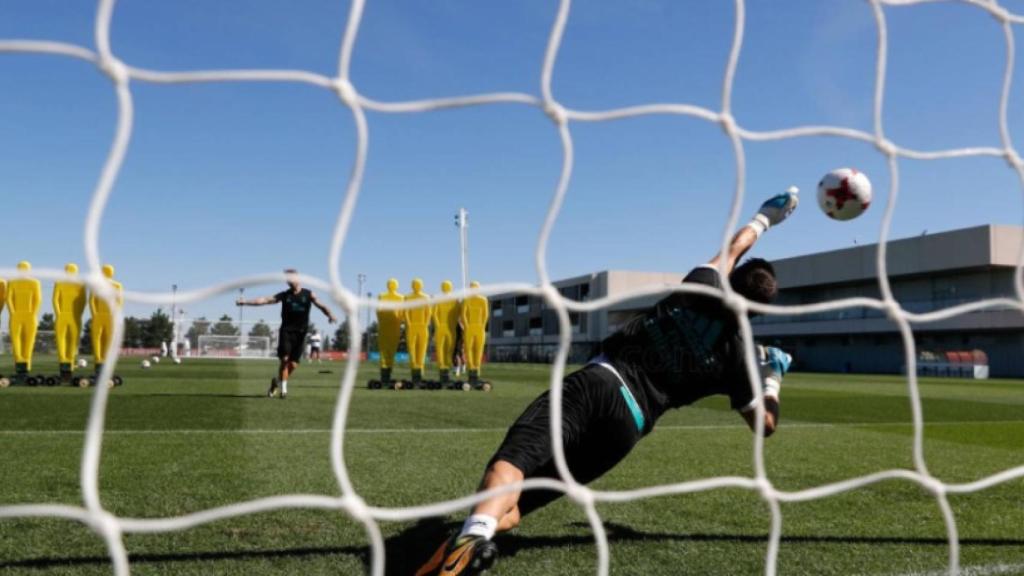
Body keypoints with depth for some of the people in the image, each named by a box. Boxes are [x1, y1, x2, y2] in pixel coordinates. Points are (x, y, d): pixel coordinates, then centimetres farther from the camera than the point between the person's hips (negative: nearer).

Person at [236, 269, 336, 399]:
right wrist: (245, 302, -9)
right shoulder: (284, 295, 7)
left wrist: (330, 315, -23)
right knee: (285, 360, -12)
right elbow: (264, 300, 1)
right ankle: (283, 389, 2)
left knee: (293, 364, 0)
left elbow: (321, 305, -3)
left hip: (300, 333, 0)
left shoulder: (308, 295, 6)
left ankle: (277, 382, 25)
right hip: (286, 331, 0)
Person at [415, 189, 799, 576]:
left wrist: (763, 217, 51)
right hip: (628, 424, 1)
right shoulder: (735, 359, 10)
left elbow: (732, 250, 33)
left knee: (513, 458, -24)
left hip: (596, 380, -1)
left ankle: (473, 535, -52)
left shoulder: (701, 288, 10)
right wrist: (773, 375, 38)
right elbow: (765, 425, 22)